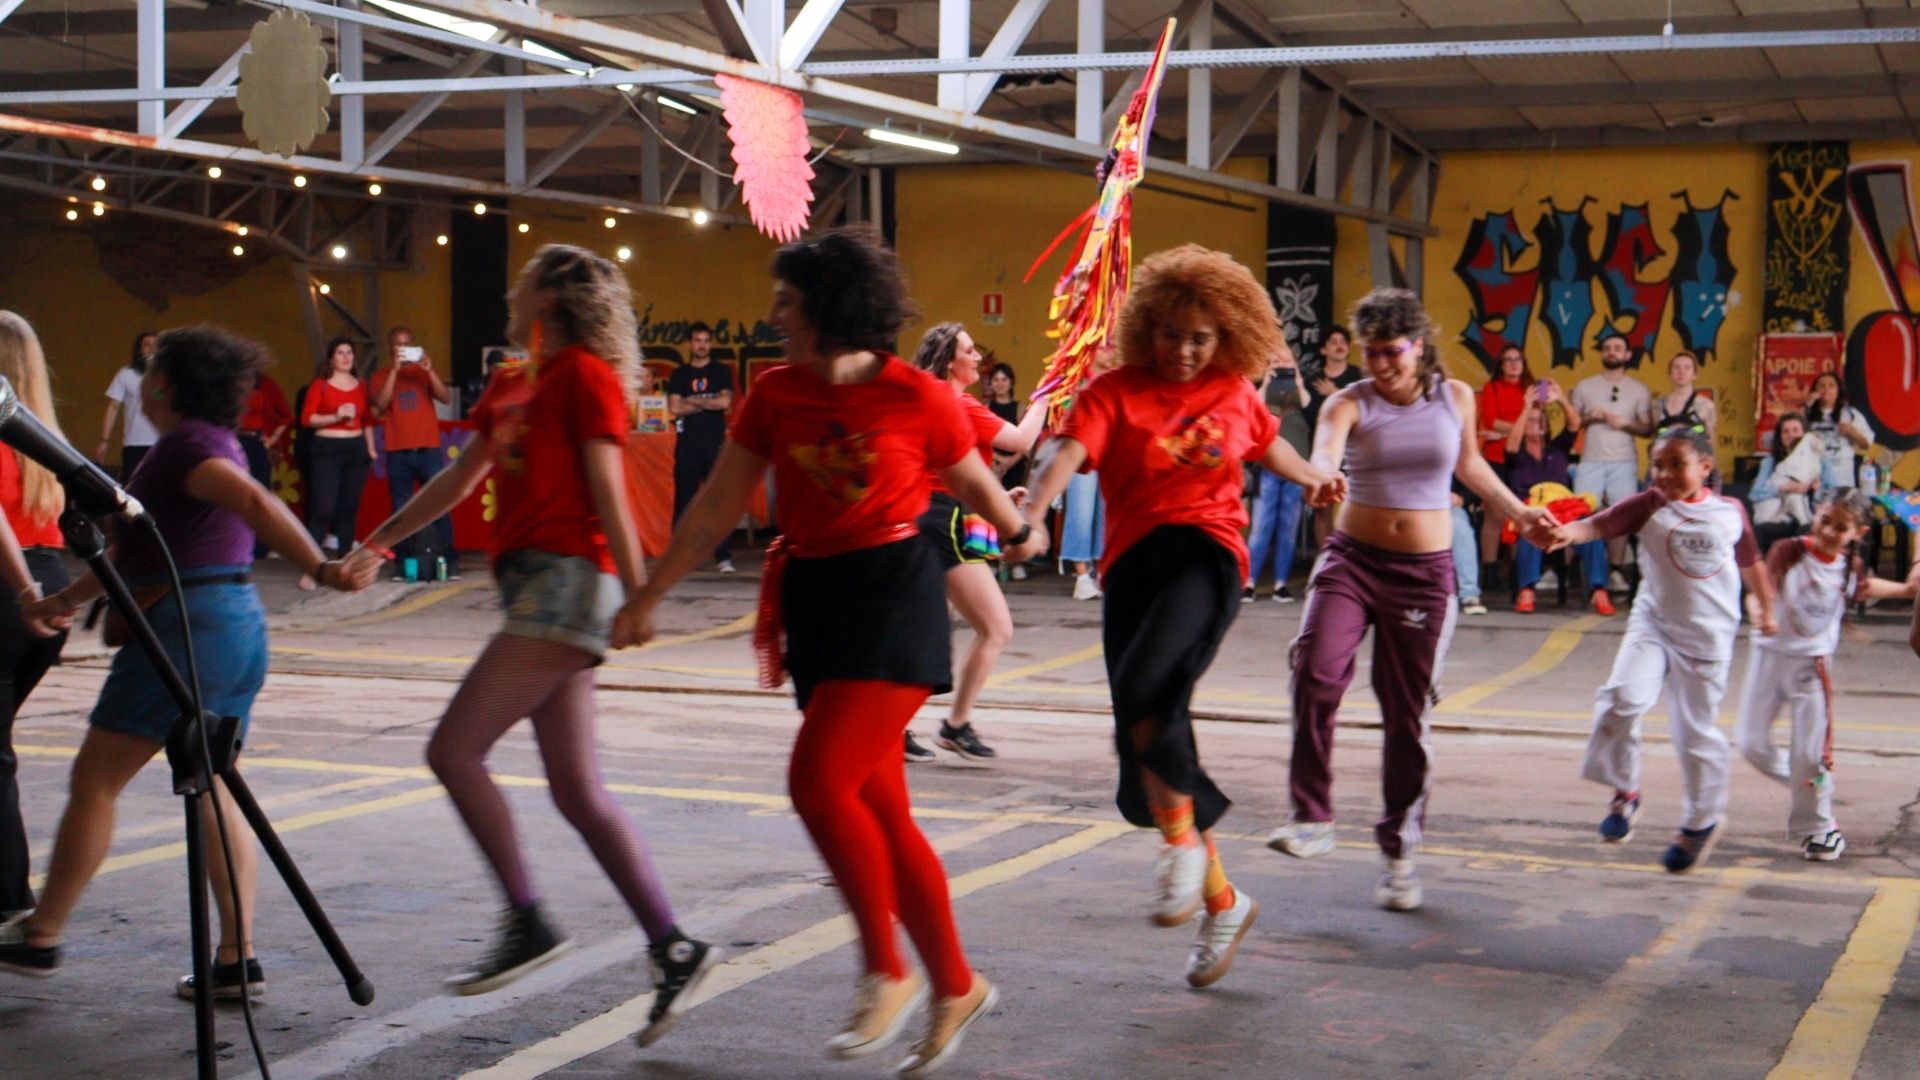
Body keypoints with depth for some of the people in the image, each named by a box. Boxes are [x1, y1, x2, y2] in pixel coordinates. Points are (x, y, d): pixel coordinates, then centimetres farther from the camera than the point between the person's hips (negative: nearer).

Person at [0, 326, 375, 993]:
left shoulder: (184, 445, -10)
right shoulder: (212, 443, 20)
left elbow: (253, 501, -27)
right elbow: (137, 548, 30)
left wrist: (318, 569, -40)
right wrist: (68, 600, 38)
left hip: (185, 625, -9)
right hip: (239, 621, 9)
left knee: (94, 780, 2)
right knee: (212, 789, 8)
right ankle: (238, 958, 3)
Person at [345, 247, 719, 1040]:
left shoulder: (585, 374, -5)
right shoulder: (510, 386, 20)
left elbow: (607, 489, -12)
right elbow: (460, 481, 25)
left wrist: (637, 596, -16)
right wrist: (378, 543, 24)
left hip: (566, 580, -9)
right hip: (537, 586, 9)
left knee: (454, 749, -12)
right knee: (578, 793, 4)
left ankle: (527, 922, -5)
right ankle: (674, 950, 6)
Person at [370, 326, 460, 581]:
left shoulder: (424, 373, 13)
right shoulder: (380, 377, 10)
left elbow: (447, 399, 0)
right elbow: (379, 406, -7)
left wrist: (430, 370, -11)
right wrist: (394, 371, -11)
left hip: (429, 448, 0)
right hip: (398, 452, 0)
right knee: (401, 510, -3)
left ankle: (449, 563, -3)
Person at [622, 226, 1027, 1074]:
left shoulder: (918, 399, -8)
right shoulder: (774, 396, 4)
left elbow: (975, 483, 9)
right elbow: (716, 507, 9)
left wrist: (1019, 535, 26)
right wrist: (647, 598, 8)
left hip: (892, 597, -6)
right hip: (814, 603, 6)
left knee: (819, 777, -19)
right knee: (877, 809, 7)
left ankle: (885, 972, -3)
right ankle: (956, 987, 20)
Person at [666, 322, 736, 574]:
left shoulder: (721, 372, 9)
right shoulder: (679, 375, 11)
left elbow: (725, 402, -6)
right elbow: (674, 407, -2)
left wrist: (692, 401, -3)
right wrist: (709, 402, -4)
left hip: (715, 444, -1)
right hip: (687, 445, 1)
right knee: (683, 499, 2)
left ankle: (724, 557, -11)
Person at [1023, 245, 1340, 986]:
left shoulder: (1234, 391, 8)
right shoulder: (1116, 392, -1)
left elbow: (1266, 444, 31)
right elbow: (1068, 453, -20)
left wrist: (1312, 478, 42)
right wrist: (1029, 517, -36)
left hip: (1206, 552, -1)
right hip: (1134, 563, 2)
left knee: (1144, 692, -31)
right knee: (1150, 743, 2)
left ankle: (1183, 840, -10)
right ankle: (1222, 902, 19)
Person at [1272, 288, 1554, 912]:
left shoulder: (1455, 398, 3)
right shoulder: (1350, 404, -6)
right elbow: (1322, 456, -28)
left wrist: (1516, 512, 19)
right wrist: (1320, 481, -50)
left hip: (1425, 572, 2)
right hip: (1352, 559, -1)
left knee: (1408, 715, 4)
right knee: (1317, 672, -26)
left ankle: (1399, 854, 18)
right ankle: (1312, 819, -16)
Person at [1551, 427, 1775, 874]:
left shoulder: (1731, 512, 3)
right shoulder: (1649, 506, -5)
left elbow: (1750, 561, 19)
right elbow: (1602, 523, -22)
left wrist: (1765, 606, 29)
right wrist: (1569, 532, -43)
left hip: (1708, 635, 1)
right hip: (1652, 624, -1)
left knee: (1696, 730, 6)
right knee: (1623, 699, -22)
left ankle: (1700, 822, 27)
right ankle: (1624, 791, 1)